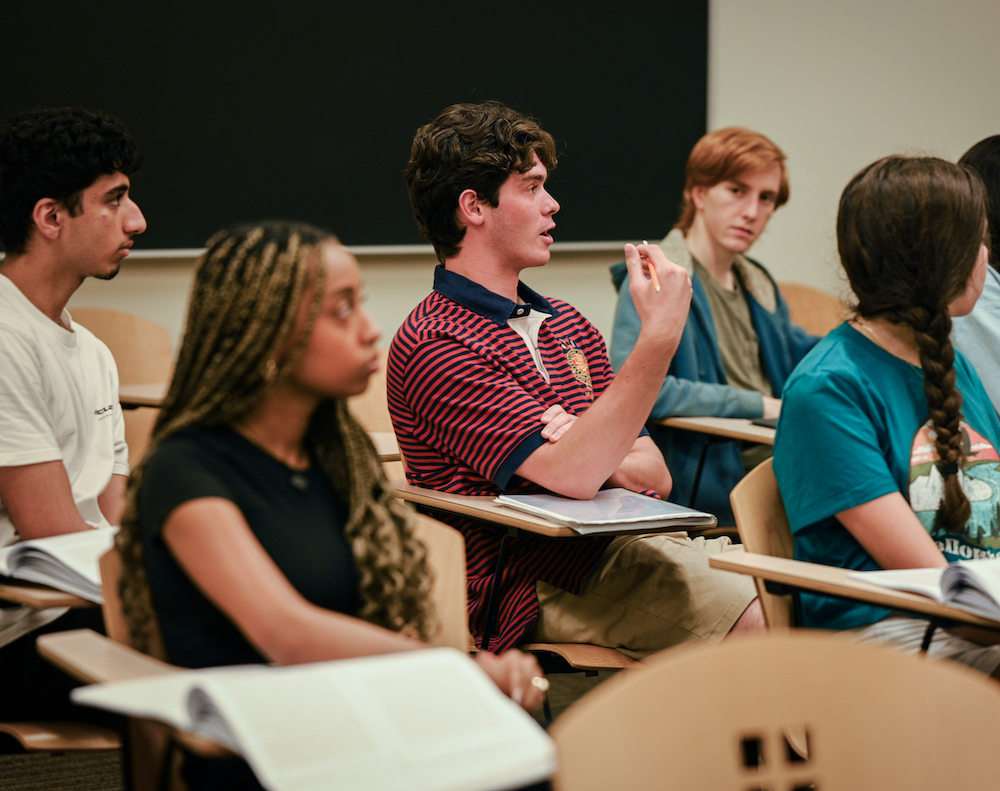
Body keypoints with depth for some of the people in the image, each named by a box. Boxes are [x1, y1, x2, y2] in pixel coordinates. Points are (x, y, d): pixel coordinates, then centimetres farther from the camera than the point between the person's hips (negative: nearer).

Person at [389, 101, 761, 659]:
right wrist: (661, 334, -22)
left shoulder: (567, 325, 17)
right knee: (767, 622, -24)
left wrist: (598, 459, -11)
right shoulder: (434, 348, -12)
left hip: (620, 545, 8)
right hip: (536, 585, -8)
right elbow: (573, 476, -23)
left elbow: (656, 477, 12)